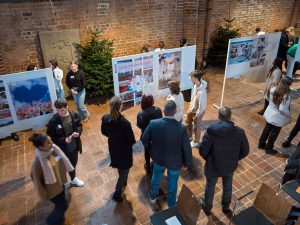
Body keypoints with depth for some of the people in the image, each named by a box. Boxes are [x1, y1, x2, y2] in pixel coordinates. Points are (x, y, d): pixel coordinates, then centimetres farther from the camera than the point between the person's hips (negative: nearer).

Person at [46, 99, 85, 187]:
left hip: (74, 146, 4)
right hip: (62, 148, -4)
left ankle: (73, 179, 53)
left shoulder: (74, 115, -13)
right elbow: (51, 137, -14)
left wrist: (78, 132, -18)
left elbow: (80, 126, 4)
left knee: (73, 163, 26)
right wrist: (63, 140, -27)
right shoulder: (53, 121, -23)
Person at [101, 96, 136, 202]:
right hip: (124, 150, -6)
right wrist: (130, 142, -1)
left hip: (113, 148, 6)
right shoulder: (125, 123, -34)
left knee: (120, 169, 33)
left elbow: (104, 132, 2)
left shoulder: (105, 118, -17)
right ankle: (117, 194, 27)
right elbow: (132, 141, -23)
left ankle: (123, 183, 58)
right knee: (124, 172, 18)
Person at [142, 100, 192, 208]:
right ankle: (171, 205, 48)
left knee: (156, 178, 30)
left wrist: (150, 148, 14)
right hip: (175, 161, -1)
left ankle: (153, 197, 55)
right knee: (172, 183, 23)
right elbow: (187, 148, -17)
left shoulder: (153, 123, -24)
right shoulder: (182, 128, -28)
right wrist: (187, 162, 2)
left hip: (158, 158, 2)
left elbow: (144, 139, -8)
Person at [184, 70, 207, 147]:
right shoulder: (195, 84, -11)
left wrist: (197, 116, -18)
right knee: (187, 121, 26)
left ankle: (195, 142, 40)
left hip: (198, 111, -9)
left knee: (196, 127, 14)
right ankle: (189, 137, 50)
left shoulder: (201, 92, -38)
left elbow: (202, 106, -29)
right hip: (192, 108, 9)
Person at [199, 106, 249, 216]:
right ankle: (226, 207, 53)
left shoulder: (211, 130, -26)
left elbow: (203, 151, -21)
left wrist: (208, 159, 1)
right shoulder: (239, 132, -16)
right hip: (230, 166, 3)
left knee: (210, 187, 24)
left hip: (213, 166, -2)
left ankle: (207, 207, 48)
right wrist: (234, 159, 12)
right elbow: (245, 151, -4)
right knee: (228, 187, 29)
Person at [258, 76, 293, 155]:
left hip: (270, 113, 7)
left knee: (267, 129, 24)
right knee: (274, 133, 13)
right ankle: (269, 149, 31)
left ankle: (261, 144, 41)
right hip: (278, 117, -7)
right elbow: (282, 109, -27)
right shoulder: (286, 96, -28)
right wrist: (289, 116, -10)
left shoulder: (273, 90, -8)